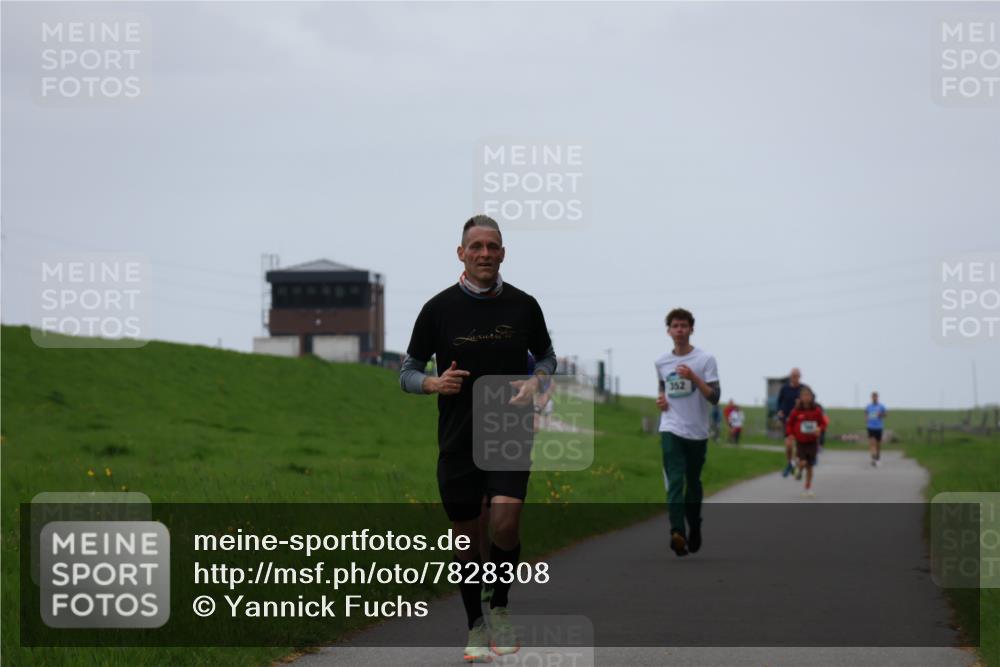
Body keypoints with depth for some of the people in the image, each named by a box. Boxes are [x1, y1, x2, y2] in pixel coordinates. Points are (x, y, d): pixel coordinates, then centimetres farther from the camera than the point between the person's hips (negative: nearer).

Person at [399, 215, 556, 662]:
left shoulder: (523, 306, 1)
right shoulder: (439, 309, -2)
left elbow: (546, 356, 17)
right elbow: (407, 374, 4)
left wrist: (534, 383, -5)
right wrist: (434, 383, -18)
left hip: (510, 435, 0)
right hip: (458, 440, 0)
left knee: (505, 522, -20)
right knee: (466, 537, 6)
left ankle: (499, 609, 4)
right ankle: (476, 628, 23)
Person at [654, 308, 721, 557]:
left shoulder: (705, 359, -3)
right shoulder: (661, 362, 8)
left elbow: (714, 397, -10)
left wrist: (694, 378, -23)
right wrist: (660, 399, 7)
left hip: (697, 432, -1)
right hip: (671, 430, 1)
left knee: (693, 483, 12)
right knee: (675, 482, -16)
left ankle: (694, 530, 32)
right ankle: (678, 533, -30)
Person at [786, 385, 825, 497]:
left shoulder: (817, 410, -4)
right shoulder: (796, 411, -7)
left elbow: (822, 423, 6)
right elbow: (789, 424, 4)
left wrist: (819, 429, -15)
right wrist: (790, 434, -12)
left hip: (812, 442, 2)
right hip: (800, 442, -2)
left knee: (809, 466, 7)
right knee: (803, 463, -20)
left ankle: (808, 489, 23)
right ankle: (799, 470, 18)